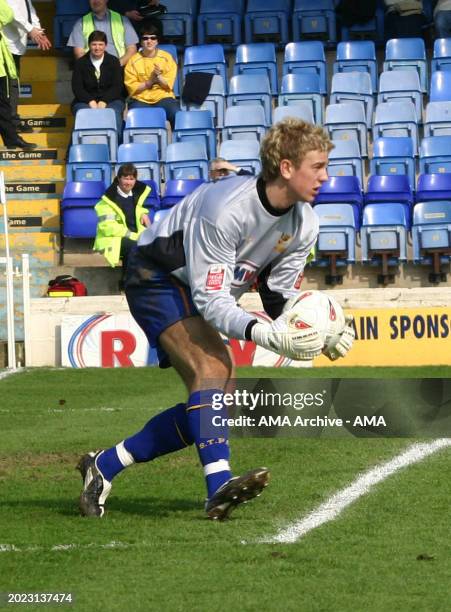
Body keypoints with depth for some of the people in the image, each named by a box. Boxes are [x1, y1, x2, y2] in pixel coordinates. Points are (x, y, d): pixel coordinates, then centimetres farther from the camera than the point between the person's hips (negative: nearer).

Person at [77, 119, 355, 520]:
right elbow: (211, 300, -33)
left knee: (213, 398, 2)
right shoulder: (224, 209, -33)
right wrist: (266, 335, -47)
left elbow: (282, 296, 0)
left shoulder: (304, 224, -8)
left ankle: (103, 466, 12)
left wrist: (323, 334, -18)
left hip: (204, 294, 9)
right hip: (158, 280, -9)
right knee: (212, 369, -31)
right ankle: (219, 485, -44)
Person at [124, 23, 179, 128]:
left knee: (177, 116, -29)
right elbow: (131, 87, 0)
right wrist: (149, 82, -12)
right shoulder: (133, 61, 6)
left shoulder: (166, 57, 8)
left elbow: (169, 85, 4)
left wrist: (159, 77, -16)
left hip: (163, 97, 1)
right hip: (140, 100, -1)